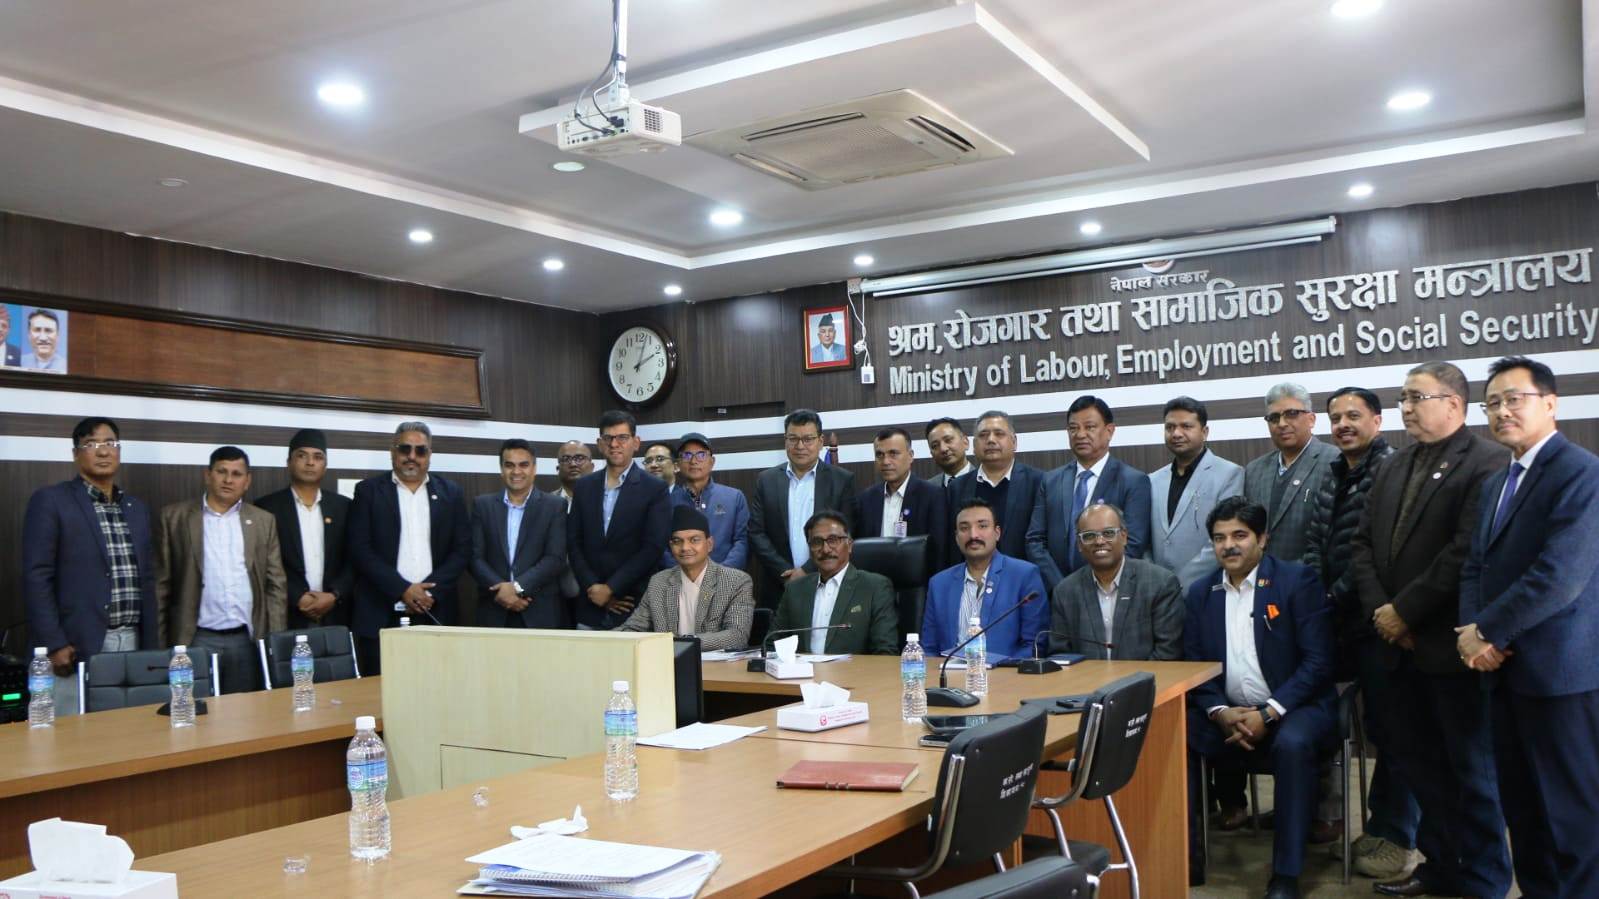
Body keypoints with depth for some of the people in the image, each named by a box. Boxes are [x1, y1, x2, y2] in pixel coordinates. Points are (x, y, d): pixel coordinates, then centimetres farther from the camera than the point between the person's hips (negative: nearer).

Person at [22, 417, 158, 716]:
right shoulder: (50, 501, -2)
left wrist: (152, 645, 12)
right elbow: (37, 577, -7)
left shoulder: (137, 508, 15)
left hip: (133, 644, 5)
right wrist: (53, 644, -14)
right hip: (77, 647, -5)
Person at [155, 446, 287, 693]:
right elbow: (162, 585, 4)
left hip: (248, 640, 2)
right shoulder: (175, 517, 4)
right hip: (196, 640, -2)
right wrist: (161, 642, 0)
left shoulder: (264, 521, 9)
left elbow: (276, 585, 8)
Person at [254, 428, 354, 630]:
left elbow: (354, 560, 6)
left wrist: (334, 596, -8)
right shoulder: (267, 507, 3)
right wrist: (297, 599, -11)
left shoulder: (343, 506, 9)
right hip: (286, 617, -2)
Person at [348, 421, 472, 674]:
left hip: (435, 613, 1)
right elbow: (360, 549, -2)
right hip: (382, 615, -1)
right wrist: (403, 590, -11)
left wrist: (430, 591, -7)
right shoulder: (369, 490, 5)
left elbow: (462, 549, 6)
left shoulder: (450, 493, 10)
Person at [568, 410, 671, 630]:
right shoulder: (584, 487, 11)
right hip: (591, 606, 3)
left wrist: (610, 588, -11)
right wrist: (594, 587, -5)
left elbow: (654, 548, -9)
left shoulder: (655, 489, -2)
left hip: (634, 606, -3)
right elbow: (573, 543, 7)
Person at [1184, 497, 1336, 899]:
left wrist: (1268, 714, -19)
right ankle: (1186, 860, -10)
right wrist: (1220, 712, -13)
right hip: (1227, 714, 4)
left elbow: (1318, 661, -11)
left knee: (1292, 744, -35)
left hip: (1291, 710, -4)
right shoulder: (1200, 593, 9)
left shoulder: (1297, 581, -4)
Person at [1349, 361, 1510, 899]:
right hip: (1400, 646, 7)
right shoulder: (1393, 467, 14)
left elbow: (1467, 552, -21)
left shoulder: (1485, 465, -11)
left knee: (1471, 768, 7)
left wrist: (1405, 610, -17)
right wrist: (1377, 610, -4)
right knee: (1416, 763, 14)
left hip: (1450, 646, -7)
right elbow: (1362, 543, 10)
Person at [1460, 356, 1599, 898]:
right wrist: (1469, 628, -4)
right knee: (1521, 806, 15)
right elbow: (1475, 566, 14)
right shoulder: (1496, 483, 17)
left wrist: (1488, 630, -14)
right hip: (1507, 669, 8)